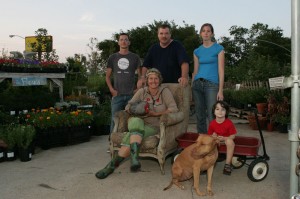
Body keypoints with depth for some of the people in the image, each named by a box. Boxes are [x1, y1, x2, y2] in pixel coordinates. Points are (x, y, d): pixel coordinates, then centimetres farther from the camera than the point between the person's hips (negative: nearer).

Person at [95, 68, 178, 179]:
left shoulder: (164, 91, 2)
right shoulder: (142, 91, 11)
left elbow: (174, 109, -8)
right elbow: (128, 106, 10)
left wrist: (156, 113, -14)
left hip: (155, 127, -2)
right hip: (141, 123, 3)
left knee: (132, 135, -31)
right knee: (136, 121, -37)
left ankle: (113, 164, -29)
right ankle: (134, 157, -44)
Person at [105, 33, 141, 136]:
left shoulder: (135, 57, 9)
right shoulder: (112, 58, 11)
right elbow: (107, 76, 12)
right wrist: (111, 89, -1)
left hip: (131, 95, 0)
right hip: (117, 94, 0)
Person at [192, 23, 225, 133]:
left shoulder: (219, 48, 3)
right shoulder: (197, 51, 14)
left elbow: (221, 70, -2)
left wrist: (220, 90, -9)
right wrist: (191, 87, 11)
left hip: (212, 84, -4)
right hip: (197, 84, 4)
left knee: (212, 117, -11)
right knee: (200, 116, 6)